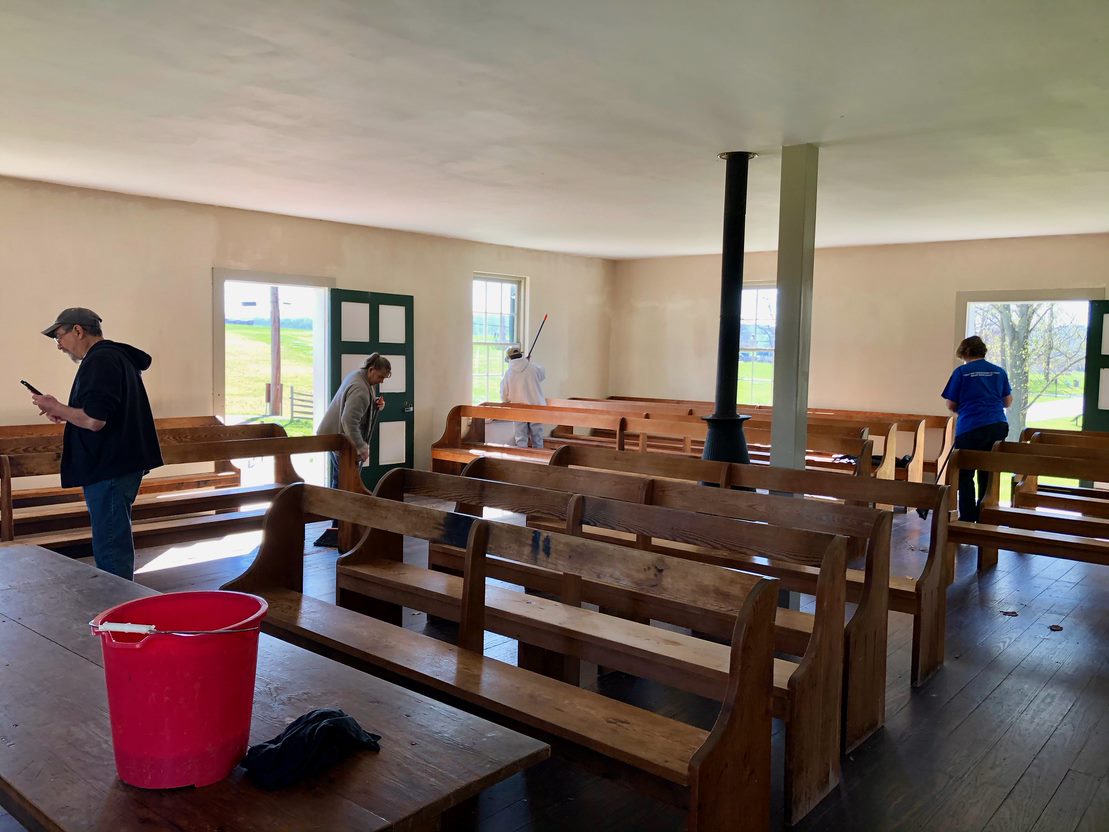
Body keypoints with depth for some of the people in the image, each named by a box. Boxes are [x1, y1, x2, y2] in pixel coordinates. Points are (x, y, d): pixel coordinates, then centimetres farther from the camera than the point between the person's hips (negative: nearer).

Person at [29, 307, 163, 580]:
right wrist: (65, 414, 15)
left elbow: (94, 420, -25)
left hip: (108, 470, -11)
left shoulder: (101, 361, -16)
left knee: (110, 550, -6)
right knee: (116, 545, 18)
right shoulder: (117, 357, 17)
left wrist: (56, 408, -9)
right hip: (121, 465, 11)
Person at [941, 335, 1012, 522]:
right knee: (988, 475, 11)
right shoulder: (999, 371, 9)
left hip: (969, 429, -4)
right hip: (998, 427, 4)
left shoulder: (962, 372, -2)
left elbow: (951, 405, -1)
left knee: (965, 475, 5)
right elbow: (1008, 401, 15)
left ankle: (968, 518, 3)